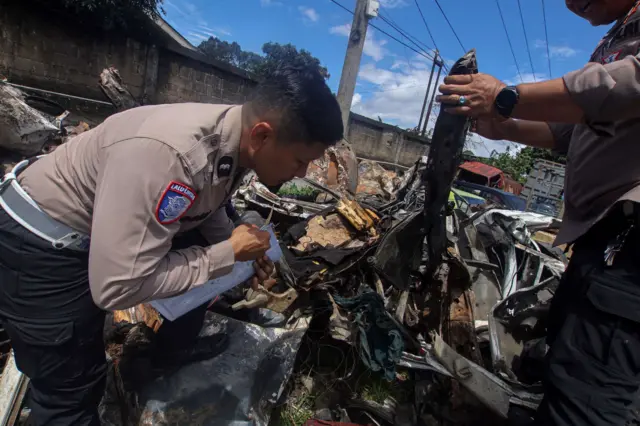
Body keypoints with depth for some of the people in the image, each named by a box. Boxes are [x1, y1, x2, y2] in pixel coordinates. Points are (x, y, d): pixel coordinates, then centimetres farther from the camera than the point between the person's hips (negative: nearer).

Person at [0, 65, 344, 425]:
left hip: (109, 220, 7)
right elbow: (117, 287, -34)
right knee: (72, 392, 0)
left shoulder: (235, 137, -13)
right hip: (44, 242, -7)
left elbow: (208, 204, 6)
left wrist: (247, 249, -8)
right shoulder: (168, 154, -39)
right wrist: (229, 253, -27)